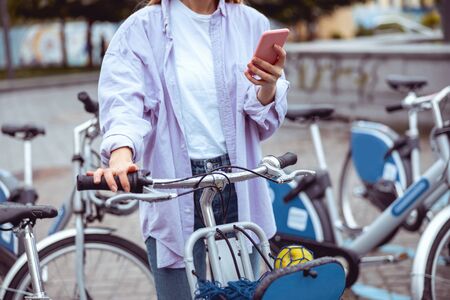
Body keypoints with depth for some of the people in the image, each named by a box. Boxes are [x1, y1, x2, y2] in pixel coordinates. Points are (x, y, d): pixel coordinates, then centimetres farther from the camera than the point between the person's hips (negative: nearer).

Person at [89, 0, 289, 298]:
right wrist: (121, 154, -34)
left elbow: (264, 125, 5)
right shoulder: (143, 28, 0)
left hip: (237, 189, 3)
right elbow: (124, 101, -14)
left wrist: (268, 87, -18)